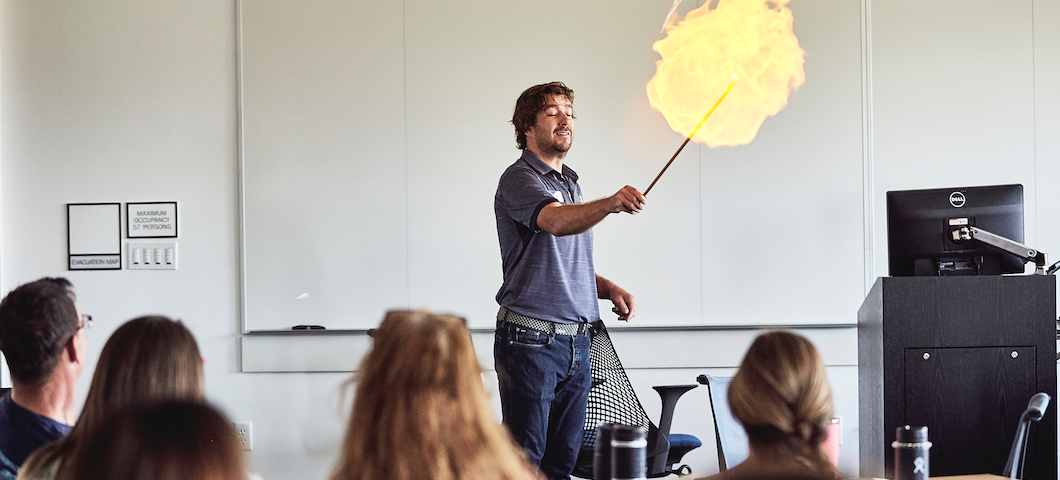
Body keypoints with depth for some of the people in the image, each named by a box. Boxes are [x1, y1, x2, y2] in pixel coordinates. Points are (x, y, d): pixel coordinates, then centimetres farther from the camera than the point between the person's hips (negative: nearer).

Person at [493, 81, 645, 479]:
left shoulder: (570, 184, 20)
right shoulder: (519, 179, -8)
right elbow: (556, 222, -30)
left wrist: (610, 289, 8)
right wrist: (611, 204, -48)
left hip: (577, 342, 8)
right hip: (530, 341, -8)